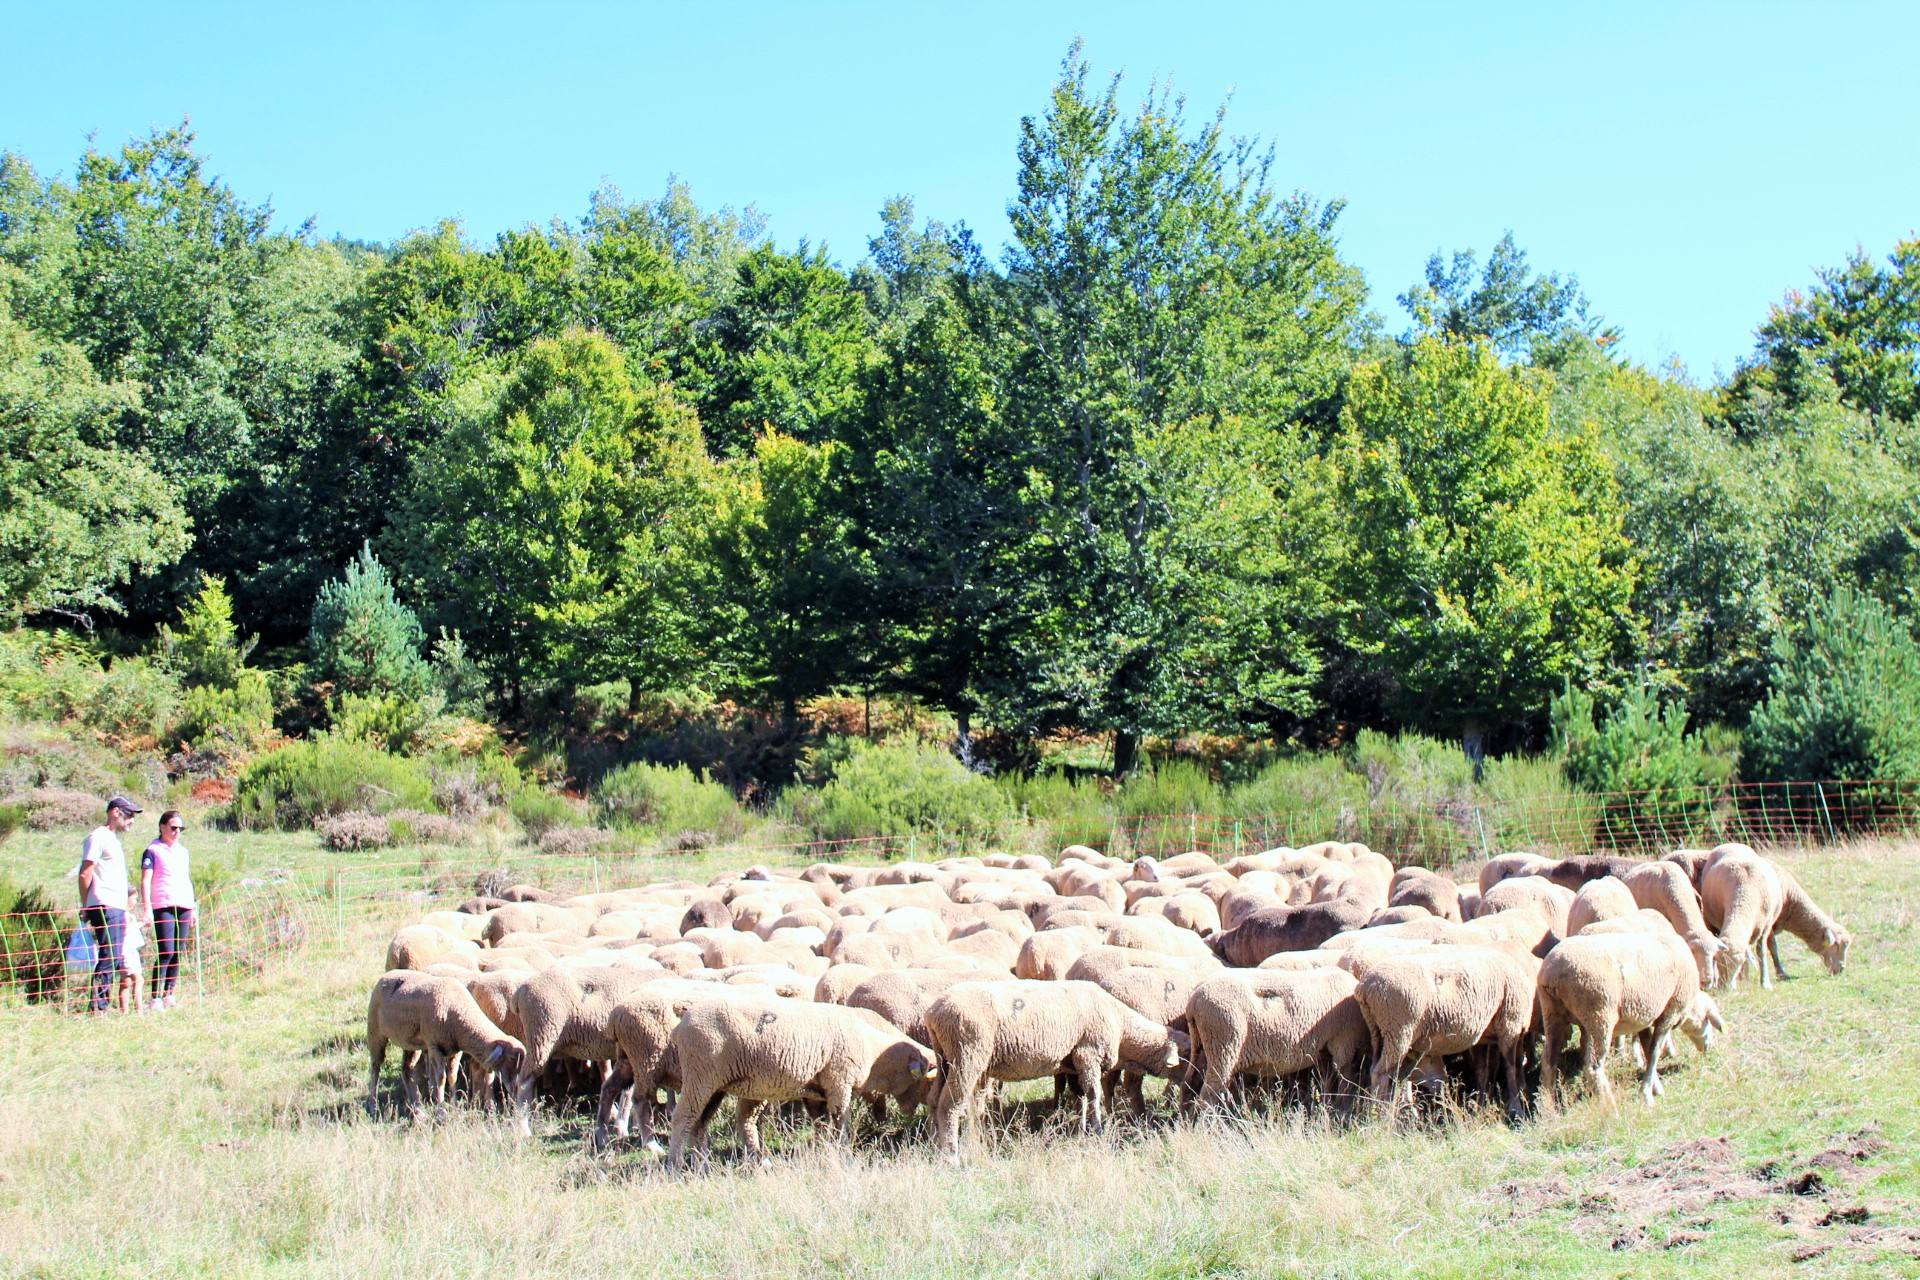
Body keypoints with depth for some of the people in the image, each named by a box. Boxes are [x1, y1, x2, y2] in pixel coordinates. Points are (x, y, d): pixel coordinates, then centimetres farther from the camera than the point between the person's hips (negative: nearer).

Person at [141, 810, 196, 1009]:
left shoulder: (183, 851, 20)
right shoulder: (153, 851, 0)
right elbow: (145, 881, -6)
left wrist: (193, 909, 21)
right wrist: (147, 908, -16)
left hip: (184, 906, 6)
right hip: (164, 907, -6)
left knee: (179, 952, 4)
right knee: (166, 952, -12)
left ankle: (169, 994, 10)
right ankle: (156, 997, -10)